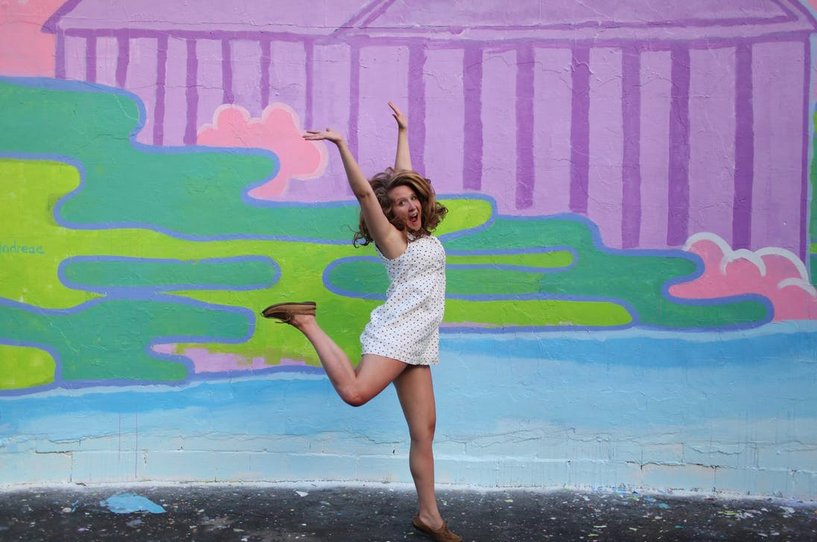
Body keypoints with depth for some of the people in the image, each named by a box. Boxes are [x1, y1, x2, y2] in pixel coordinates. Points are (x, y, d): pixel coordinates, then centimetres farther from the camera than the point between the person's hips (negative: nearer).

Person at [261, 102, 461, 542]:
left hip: (419, 344, 7)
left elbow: (403, 176, 25)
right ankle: (306, 322, -10)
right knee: (355, 392, -29)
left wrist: (403, 130, 32)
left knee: (424, 431, 5)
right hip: (396, 330, -7)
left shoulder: (421, 232, 17)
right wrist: (342, 145, -18)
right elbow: (364, 191, -13)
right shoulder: (392, 238, -1)